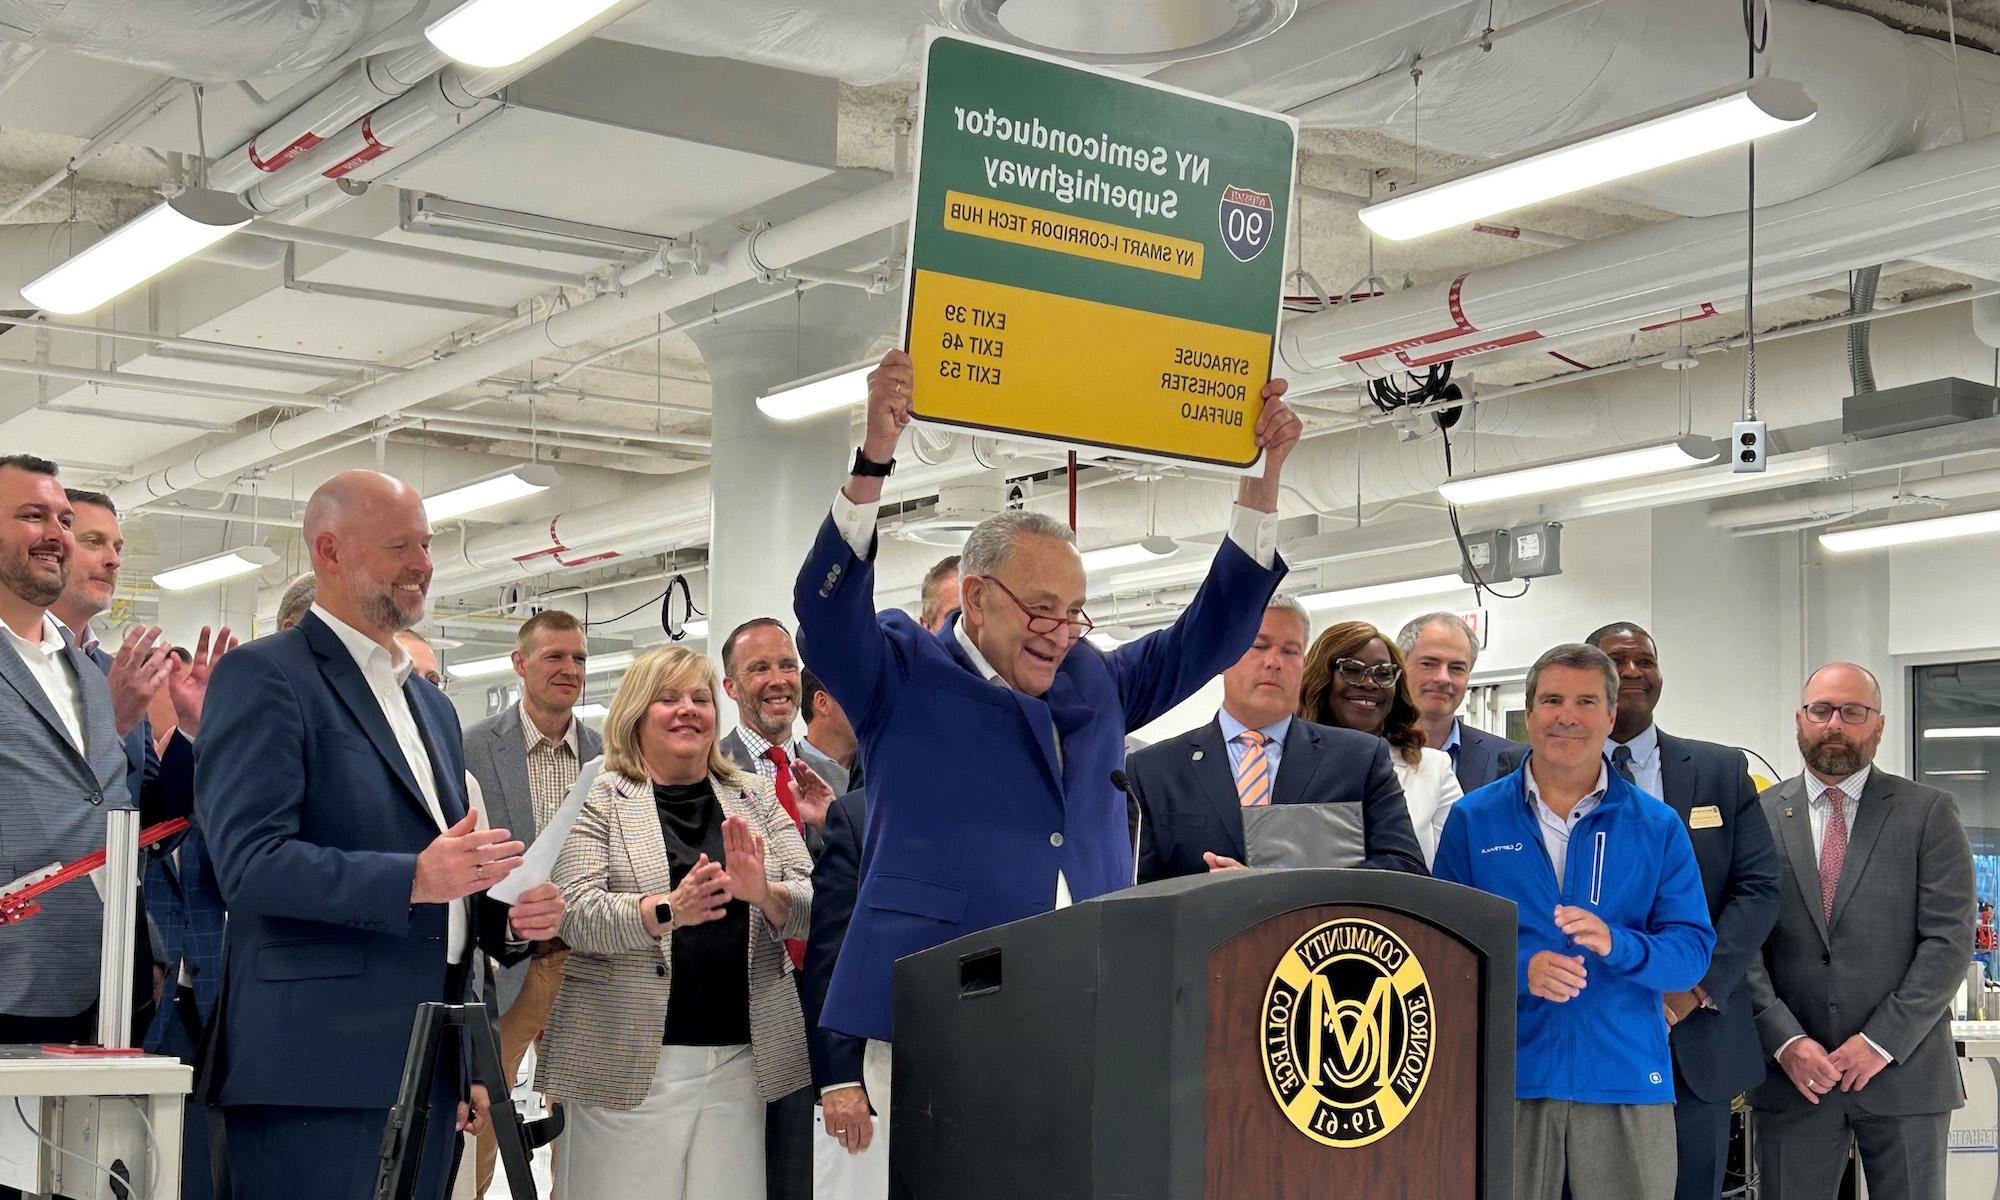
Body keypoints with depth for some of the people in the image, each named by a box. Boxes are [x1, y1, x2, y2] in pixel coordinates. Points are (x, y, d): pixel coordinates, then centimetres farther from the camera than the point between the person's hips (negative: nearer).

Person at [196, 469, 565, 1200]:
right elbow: (249, 861, -16)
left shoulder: (432, 705, 21)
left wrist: (508, 915, 5)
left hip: (429, 1068, 8)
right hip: (318, 1068, -8)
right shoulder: (264, 676, -5)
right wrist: (413, 878, -26)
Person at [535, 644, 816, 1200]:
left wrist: (764, 894, -16)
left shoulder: (757, 798, 13)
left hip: (741, 1059, 3)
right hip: (629, 1060, -3)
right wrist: (668, 910, -26)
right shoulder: (599, 800, 3)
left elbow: (810, 911, 6)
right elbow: (575, 913, -9)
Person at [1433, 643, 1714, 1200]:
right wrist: (1519, 968, -17)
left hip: (1627, 1077, 1)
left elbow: (1693, 950, 1)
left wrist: (1615, 944, -18)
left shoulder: (1657, 827, 7)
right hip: (1506, 1076, 0)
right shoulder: (1472, 820, 5)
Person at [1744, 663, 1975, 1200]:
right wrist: (1785, 1041, -11)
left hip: (1903, 1071, 0)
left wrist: (1882, 1043, -10)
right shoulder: (1759, 817, 5)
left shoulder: (1928, 813, 2)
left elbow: (1949, 939, -4)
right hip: (1792, 1075, 1)